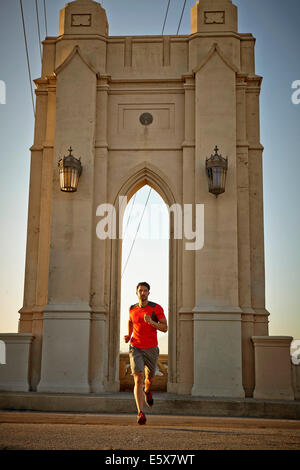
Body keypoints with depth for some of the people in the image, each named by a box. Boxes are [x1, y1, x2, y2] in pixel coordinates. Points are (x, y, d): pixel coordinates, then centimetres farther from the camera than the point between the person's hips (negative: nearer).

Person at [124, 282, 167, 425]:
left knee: (150, 378, 19)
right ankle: (140, 413, -19)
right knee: (138, 378, -18)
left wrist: (151, 322, -28)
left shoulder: (156, 308, -7)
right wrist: (128, 336, 8)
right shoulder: (132, 309, 2)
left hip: (151, 349, 0)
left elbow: (165, 328, -10)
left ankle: (147, 391, 56)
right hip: (135, 349, 0)